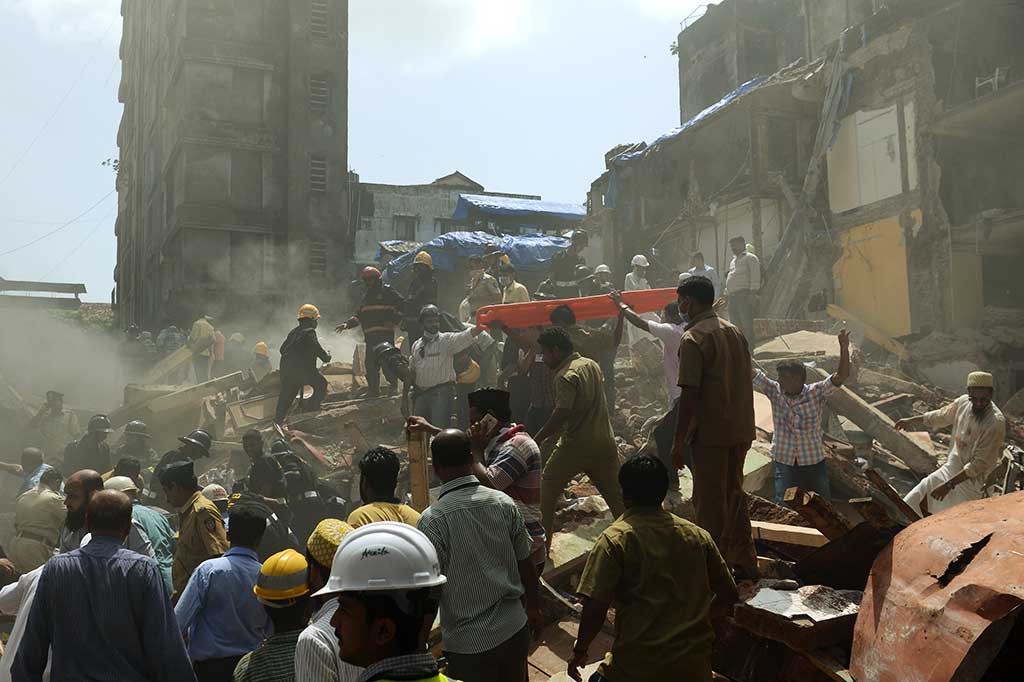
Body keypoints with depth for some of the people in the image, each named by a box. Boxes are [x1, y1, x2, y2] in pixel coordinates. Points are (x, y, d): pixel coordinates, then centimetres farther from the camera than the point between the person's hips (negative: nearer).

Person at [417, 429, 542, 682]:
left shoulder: (433, 519, -20)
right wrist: (533, 608, 19)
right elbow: (526, 563, 2)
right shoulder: (504, 503, -7)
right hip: (515, 630, 4)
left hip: (469, 644, -4)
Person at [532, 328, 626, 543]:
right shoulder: (592, 365, 9)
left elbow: (562, 414, -25)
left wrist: (538, 439, -19)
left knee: (547, 486, 11)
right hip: (605, 442, 7)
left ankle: (543, 540, 13)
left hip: (576, 445, -7)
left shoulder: (566, 376, -16)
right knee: (616, 494, 11)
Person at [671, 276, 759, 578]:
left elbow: (689, 394, -18)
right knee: (734, 494, 18)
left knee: (710, 502, 2)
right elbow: (746, 382, 13)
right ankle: (744, 562, 27)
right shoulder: (736, 332, 10)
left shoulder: (693, 339, -14)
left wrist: (678, 441, -13)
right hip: (741, 429, 8)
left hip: (710, 433, -8)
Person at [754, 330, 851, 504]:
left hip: (814, 462, -1)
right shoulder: (774, 391, -5)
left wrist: (844, 349, -33)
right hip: (784, 462, 1)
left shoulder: (816, 392, -10)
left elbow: (842, 375, -18)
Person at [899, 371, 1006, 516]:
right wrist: (911, 421, 25)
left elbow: (980, 463, -24)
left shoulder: (996, 423, -25)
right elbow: (940, 416, 17)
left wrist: (949, 484, -24)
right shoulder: (963, 402, -6)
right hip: (951, 468, 7)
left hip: (971, 478, -7)